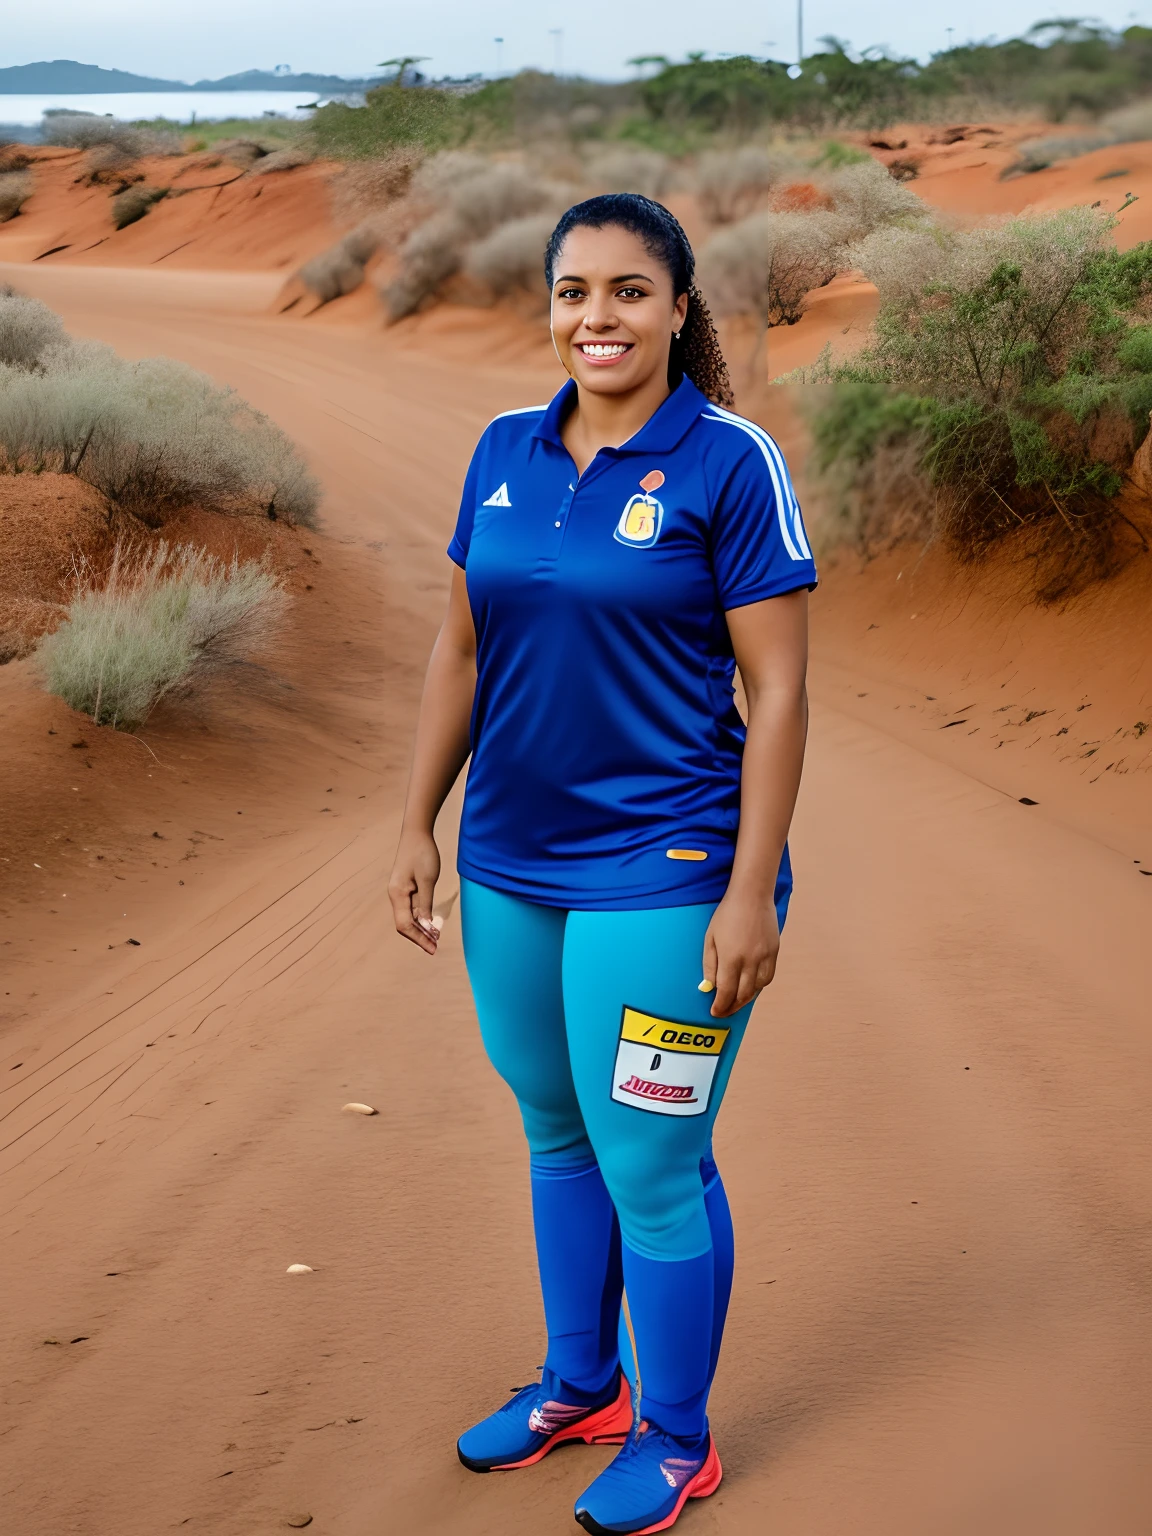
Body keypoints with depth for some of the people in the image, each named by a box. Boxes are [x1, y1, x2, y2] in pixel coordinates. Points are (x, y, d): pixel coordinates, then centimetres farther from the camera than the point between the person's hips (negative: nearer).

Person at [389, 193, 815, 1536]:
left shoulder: (729, 462, -11)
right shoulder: (506, 452, 4)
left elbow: (777, 687, -12)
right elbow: (461, 647, 11)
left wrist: (751, 892, -15)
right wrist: (418, 824, 8)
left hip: (660, 872, -6)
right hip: (510, 865, 6)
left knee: (650, 1167, 3)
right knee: (555, 1133, 19)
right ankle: (579, 1382, 39)